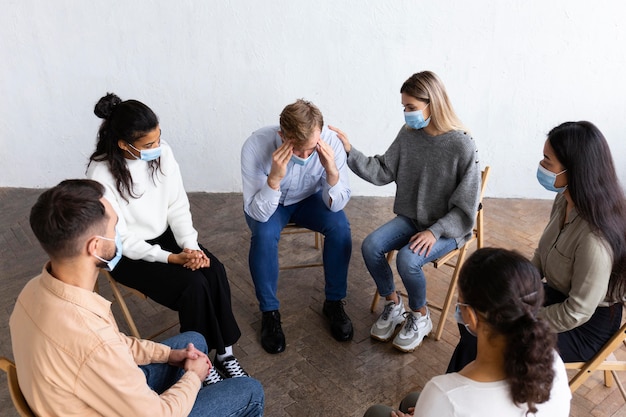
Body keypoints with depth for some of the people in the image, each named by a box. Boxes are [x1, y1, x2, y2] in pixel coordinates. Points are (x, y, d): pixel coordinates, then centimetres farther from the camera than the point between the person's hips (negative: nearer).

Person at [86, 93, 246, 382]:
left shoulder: (162, 153, -10)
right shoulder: (101, 175, -24)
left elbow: (178, 206, -3)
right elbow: (121, 239, -20)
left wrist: (191, 246, -17)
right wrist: (172, 258, -26)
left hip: (165, 235, 5)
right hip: (128, 253, -5)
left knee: (215, 272, -20)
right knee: (193, 285, -24)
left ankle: (224, 352, -5)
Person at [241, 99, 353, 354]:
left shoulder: (330, 142, -28)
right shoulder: (256, 146, -33)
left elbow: (336, 205, -21)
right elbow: (257, 213, -31)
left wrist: (332, 172, -40)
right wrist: (274, 178, -48)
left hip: (310, 199, 2)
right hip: (268, 204, -1)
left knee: (340, 225, -25)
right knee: (264, 234, -32)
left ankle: (334, 302, -3)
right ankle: (269, 311, -8)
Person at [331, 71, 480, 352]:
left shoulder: (461, 146, -17)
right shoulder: (408, 135, -2)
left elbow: (466, 207, -14)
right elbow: (383, 172, -1)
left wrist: (435, 231, -23)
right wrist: (350, 152, -12)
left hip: (448, 228, -5)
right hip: (410, 219, 5)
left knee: (407, 259, -29)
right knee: (370, 246, -17)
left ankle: (420, 316, 2)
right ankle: (393, 305, 9)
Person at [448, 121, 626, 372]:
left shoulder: (594, 238, -35)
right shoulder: (565, 201, -8)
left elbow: (577, 313, -26)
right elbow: (542, 254, 7)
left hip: (585, 327, -8)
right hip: (557, 297, 8)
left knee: (478, 344, -13)